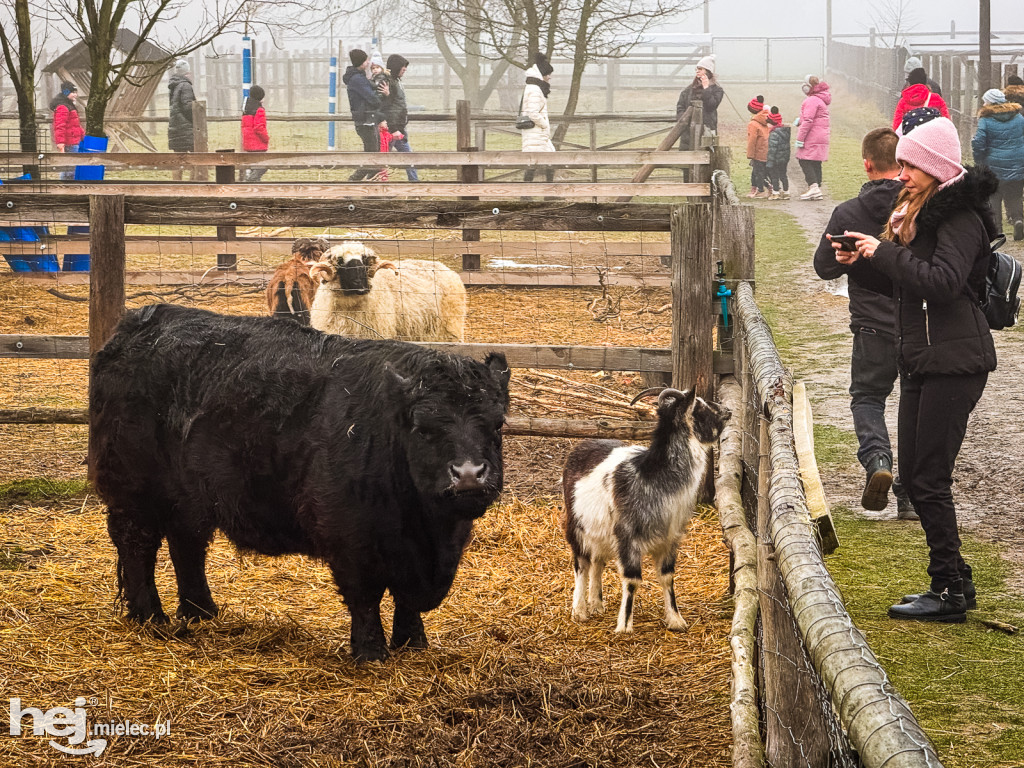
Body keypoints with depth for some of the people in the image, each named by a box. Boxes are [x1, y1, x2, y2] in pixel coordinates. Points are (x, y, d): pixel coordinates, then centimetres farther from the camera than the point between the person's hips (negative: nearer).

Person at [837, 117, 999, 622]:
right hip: (920, 360, 10)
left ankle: (949, 591, 0)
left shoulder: (960, 217, -14)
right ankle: (955, 580, 20)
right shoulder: (919, 211, 15)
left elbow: (942, 281, -26)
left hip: (954, 361, -10)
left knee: (930, 476, -7)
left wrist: (885, 253, -19)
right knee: (913, 472, 11)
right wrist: (864, 259, 3)